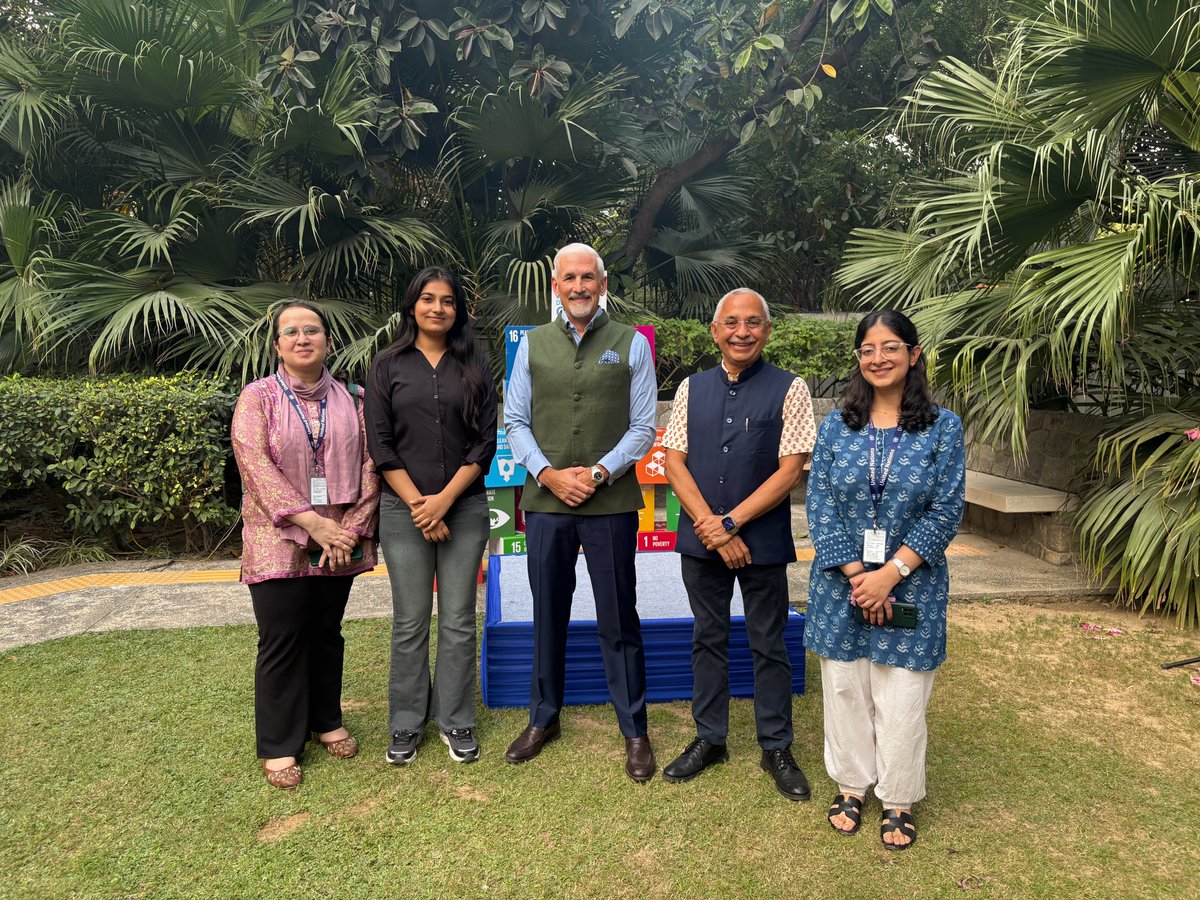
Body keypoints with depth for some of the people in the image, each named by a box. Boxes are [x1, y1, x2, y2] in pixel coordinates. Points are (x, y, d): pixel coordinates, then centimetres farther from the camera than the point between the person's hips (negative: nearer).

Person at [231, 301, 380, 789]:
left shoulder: (352, 400, 6)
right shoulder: (258, 397, -1)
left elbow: (369, 464, 1)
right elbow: (256, 465, -13)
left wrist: (351, 529, -11)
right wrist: (310, 522, -20)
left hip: (339, 542, 3)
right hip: (280, 541, -2)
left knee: (327, 634, 14)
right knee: (282, 640, 2)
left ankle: (326, 721, 31)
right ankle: (279, 745, 16)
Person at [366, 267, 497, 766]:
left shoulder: (475, 367, 6)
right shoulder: (388, 366, 4)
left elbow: (485, 441, -1)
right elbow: (380, 443, -1)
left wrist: (444, 500, -10)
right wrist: (417, 503, -10)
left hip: (465, 507, 1)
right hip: (404, 509, 0)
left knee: (458, 620, 6)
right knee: (410, 622, 6)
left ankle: (455, 720, 21)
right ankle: (406, 724, 21)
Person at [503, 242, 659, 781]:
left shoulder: (631, 345, 3)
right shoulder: (533, 344, 8)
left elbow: (643, 427, 0)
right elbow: (515, 420, 6)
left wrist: (599, 473, -12)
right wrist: (548, 473, -8)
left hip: (611, 502, -2)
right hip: (545, 501, 2)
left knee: (618, 620, 5)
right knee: (548, 615, 13)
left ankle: (634, 731, 20)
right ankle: (543, 718, 31)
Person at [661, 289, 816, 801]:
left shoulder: (789, 390, -4)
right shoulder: (692, 389, 6)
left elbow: (790, 470, -9)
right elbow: (674, 460, 1)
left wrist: (731, 523, -14)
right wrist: (709, 525, -11)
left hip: (762, 540, -3)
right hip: (700, 540, 3)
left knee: (768, 646, 8)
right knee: (708, 639, 14)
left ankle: (776, 749, 25)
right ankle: (709, 740, 30)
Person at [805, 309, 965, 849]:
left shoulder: (943, 428, -3)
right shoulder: (836, 427, 1)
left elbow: (945, 513, -7)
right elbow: (820, 507, -4)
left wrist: (890, 573, -15)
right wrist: (856, 576, -13)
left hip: (911, 587, -1)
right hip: (841, 584, 2)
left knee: (901, 701, 7)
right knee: (845, 690, 13)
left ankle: (898, 800, 28)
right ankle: (851, 785, 34)